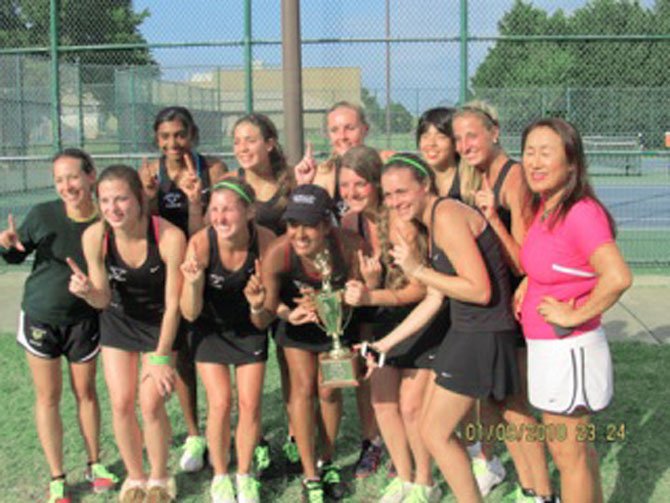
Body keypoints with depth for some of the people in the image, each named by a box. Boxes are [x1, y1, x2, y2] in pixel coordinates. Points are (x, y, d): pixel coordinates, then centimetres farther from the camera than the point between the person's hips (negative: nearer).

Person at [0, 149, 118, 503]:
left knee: (86, 392, 13)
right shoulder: (42, 215, -14)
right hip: (40, 317, 0)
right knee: (47, 397, 8)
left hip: (84, 320, 0)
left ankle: (94, 464, 32)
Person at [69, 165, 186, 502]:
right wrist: (87, 291, -37)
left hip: (159, 324, -2)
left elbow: (173, 305, -22)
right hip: (118, 321, 3)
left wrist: (161, 357, -17)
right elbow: (102, 300, -14)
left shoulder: (170, 237, -33)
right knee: (121, 404, 2)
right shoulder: (94, 237, -24)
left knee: (151, 404, -6)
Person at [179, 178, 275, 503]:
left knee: (250, 404, 0)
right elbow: (190, 314, -24)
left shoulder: (265, 240, -25)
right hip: (211, 328, -1)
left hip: (250, 327, 1)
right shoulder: (201, 243, -29)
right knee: (220, 404, -6)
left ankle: (244, 475, 22)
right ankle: (220, 476, 16)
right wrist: (193, 282, -43)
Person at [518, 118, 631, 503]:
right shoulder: (544, 207, 3)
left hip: (569, 350, -9)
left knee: (569, 454, 6)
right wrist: (527, 282, 5)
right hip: (547, 348, 9)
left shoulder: (582, 213, -22)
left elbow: (617, 278, -35)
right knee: (577, 447, 23)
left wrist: (574, 316, -23)